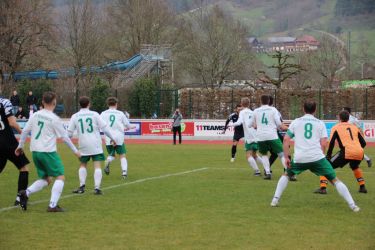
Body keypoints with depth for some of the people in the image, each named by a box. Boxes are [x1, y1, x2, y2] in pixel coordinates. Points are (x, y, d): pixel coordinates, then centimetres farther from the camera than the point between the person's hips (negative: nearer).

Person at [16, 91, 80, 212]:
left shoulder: (35, 115, 6)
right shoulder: (54, 119, -9)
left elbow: (25, 131, 9)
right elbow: (64, 137, -5)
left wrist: (20, 146, 22)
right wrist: (75, 150, 6)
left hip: (35, 151, 7)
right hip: (48, 151, -7)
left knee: (46, 179, 17)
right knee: (60, 177, 1)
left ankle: (26, 193, -5)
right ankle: (53, 205, -11)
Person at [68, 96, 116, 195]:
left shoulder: (75, 116, 2)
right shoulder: (94, 114, -1)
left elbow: (69, 133, 4)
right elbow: (104, 127, -2)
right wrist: (112, 138, 10)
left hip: (83, 146, 2)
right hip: (96, 144, -2)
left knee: (83, 165, 20)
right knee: (97, 166, -2)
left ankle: (82, 186, 10)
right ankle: (97, 188, -13)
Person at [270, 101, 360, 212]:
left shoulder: (296, 122, 13)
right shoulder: (320, 123, 11)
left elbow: (286, 139, 6)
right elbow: (323, 144, 2)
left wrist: (286, 157, 9)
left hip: (299, 158, 1)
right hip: (317, 157, -1)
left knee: (286, 175, 28)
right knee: (335, 180, 5)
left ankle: (275, 200, 17)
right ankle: (352, 205, -3)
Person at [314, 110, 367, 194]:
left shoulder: (336, 127, 14)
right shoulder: (355, 127, 25)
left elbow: (331, 143, 1)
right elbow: (363, 143, 21)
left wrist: (328, 155, 8)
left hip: (346, 152, -5)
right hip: (359, 153, 5)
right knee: (355, 167, 39)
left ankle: (323, 187, -5)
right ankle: (362, 187, 32)